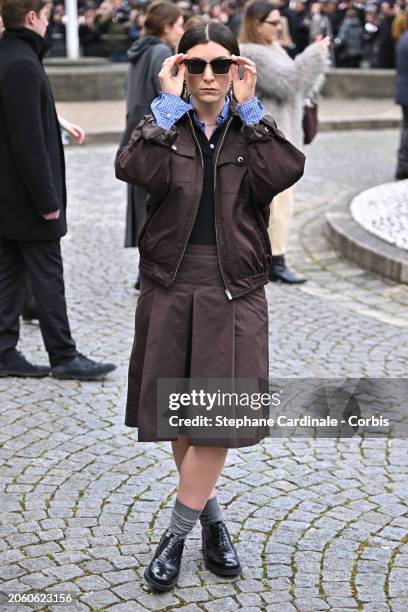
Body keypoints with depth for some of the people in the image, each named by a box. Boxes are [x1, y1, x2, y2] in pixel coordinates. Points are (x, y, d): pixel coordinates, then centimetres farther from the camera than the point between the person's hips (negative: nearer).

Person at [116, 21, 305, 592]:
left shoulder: (252, 130, 4)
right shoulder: (165, 127, 3)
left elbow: (287, 171, -18)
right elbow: (132, 169, -20)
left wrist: (248, 106, -13)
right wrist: (169, 103, -16)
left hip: (233, 293, -1)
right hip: (170, 290, 1)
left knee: (216, 417, -4)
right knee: (180, 416, 11)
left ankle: (176, 534, 9)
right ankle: (212, 516, 31)